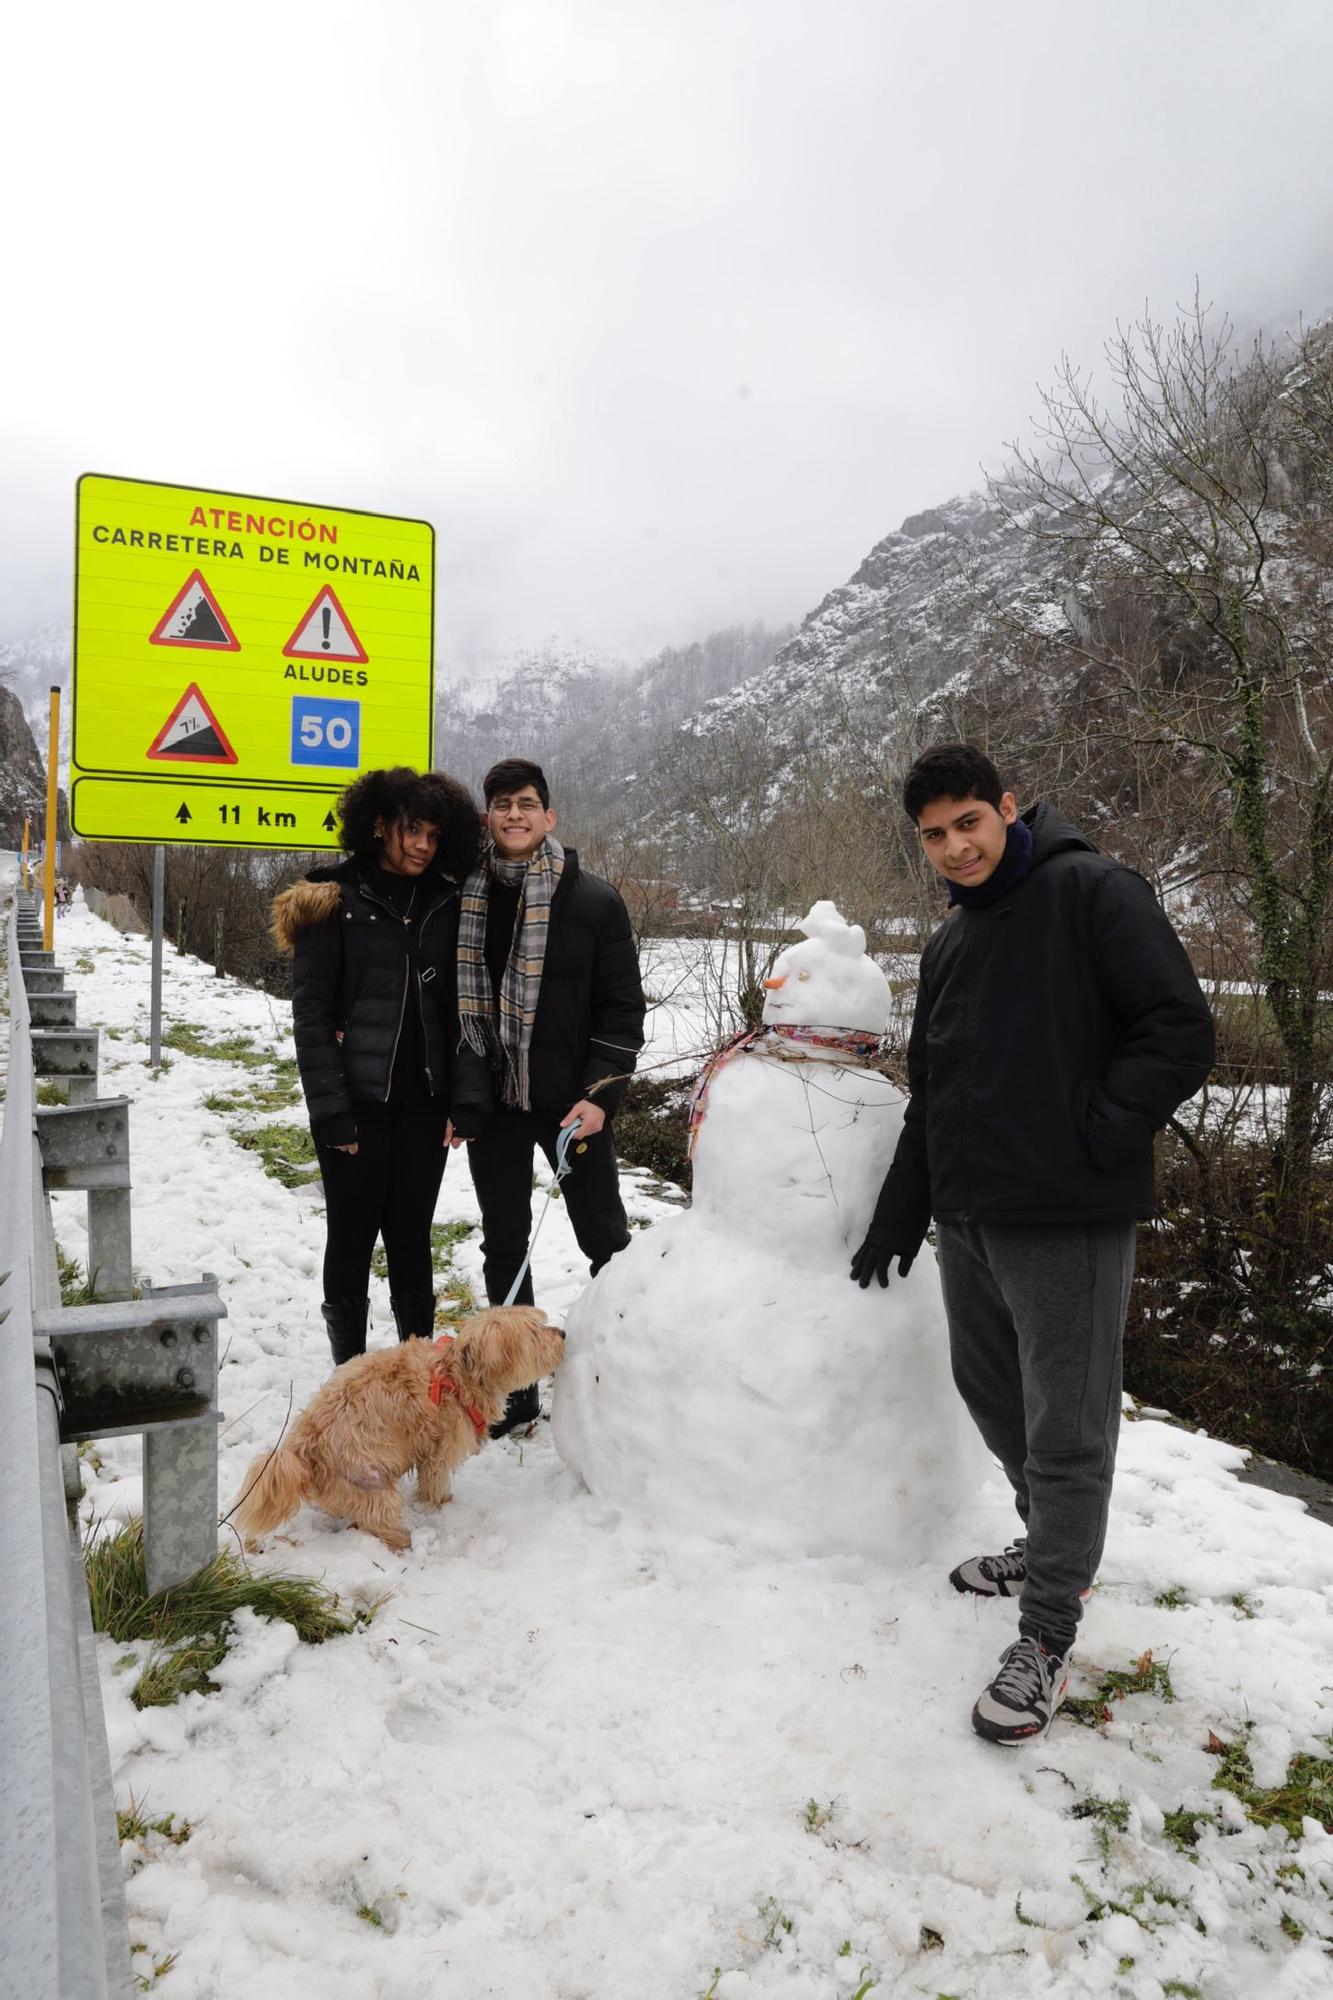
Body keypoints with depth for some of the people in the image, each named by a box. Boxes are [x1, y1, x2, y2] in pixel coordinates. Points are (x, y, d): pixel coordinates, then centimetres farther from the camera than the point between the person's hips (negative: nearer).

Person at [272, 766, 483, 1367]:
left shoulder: (444, 903, 8)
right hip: (357, 1100, -3)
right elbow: (310, 1013, -8)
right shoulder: (335, 900, -4)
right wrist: (329, 1108, -14)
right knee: (353, 1236, 6)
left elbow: (456, 1006, 10)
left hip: (423, 1099, 3)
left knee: (411, 1235, 11)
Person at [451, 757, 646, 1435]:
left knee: (605, 1240, 5)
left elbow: (623, 1008, -4)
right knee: (504, 1246, 11)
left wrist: (600, 1095, -13)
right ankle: (516, 1389, 25)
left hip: (573, 1104, -3)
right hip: (492, 1102, 3)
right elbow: (446, 1004, 9)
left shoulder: (594, 901, -5)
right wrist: (452, 1097, 5)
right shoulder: (464, 899, 3)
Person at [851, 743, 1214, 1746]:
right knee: (992, 1394, 20)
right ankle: (1055, 1550, 41)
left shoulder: (1093, 892, -9)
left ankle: (1047, 1636, 16)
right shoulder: (951, 943, 15)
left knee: (1066, 1430, 2)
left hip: (1066, 1225, -8)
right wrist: (895, 1221, 19)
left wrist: (1094, 1137, -17)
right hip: (968, 1219, 8)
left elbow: (1181, 1031, -15)